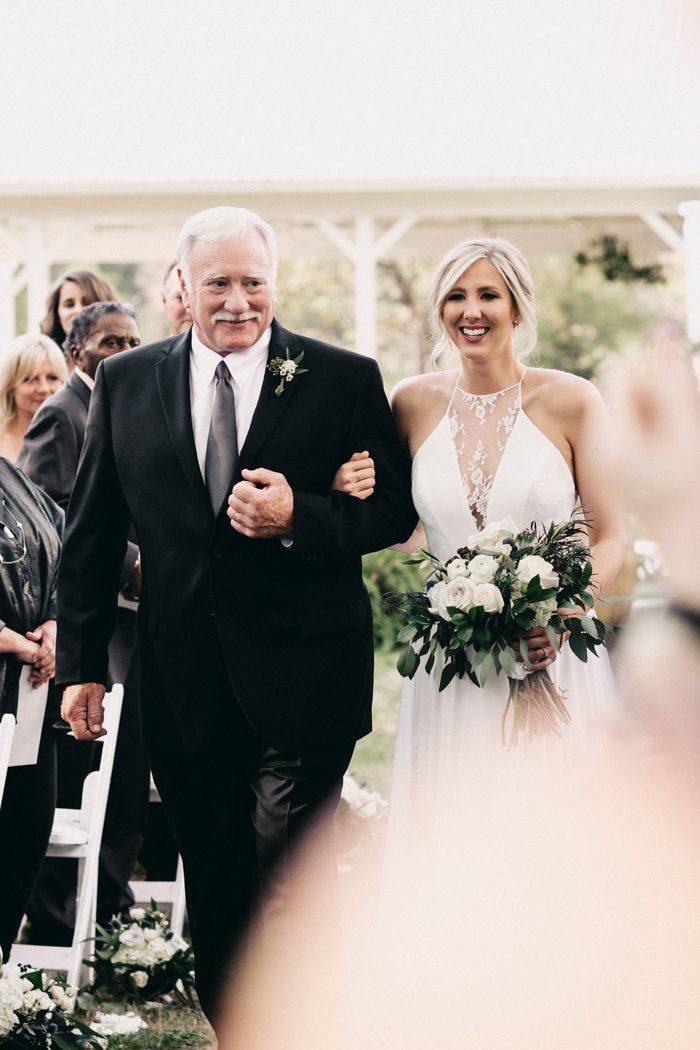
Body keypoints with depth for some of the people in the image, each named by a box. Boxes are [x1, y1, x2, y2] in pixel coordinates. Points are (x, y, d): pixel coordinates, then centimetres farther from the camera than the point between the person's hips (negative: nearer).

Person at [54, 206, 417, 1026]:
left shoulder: (345, 380, 0)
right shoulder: (125, 383, 8)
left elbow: (394, 513, 1)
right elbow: (91, 531, 10)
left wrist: (299, 517, -17)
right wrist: (80, 660, 6)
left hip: (301, 679, -3)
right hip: (185, 684, 3)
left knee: (284, 896, -8)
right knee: (215, 896, 11)